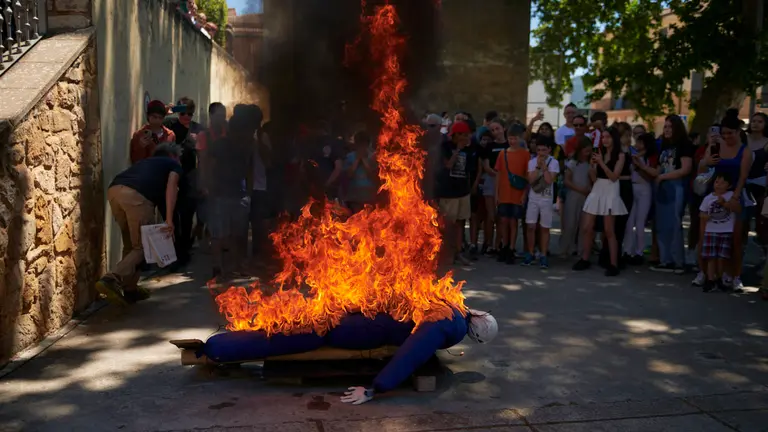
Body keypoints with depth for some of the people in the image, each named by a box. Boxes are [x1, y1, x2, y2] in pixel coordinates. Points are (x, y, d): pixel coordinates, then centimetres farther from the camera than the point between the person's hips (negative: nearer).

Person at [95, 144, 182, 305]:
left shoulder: (146, 161, 40)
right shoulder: (174, 164, 23)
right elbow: (171, 187, 3)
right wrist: (169, 219, -6)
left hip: (114, 190, 6)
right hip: (136, 195, -6)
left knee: (130, 244, 21)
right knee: (142, 247, 3)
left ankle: (130, 289, 22)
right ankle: (111, 280, -17)